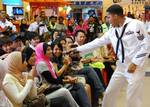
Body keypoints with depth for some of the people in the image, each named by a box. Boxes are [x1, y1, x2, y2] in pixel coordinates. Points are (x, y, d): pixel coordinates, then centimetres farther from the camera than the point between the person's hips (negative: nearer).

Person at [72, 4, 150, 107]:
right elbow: (97, 42, 13)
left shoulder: (136, 24, -13)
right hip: (121, 67, 7)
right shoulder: (112, 31, 7)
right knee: (109, 93, 12)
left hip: (135, 67, -7)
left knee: (133, 99, -2)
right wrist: (77, 49, 12)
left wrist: (135, 63, -18)